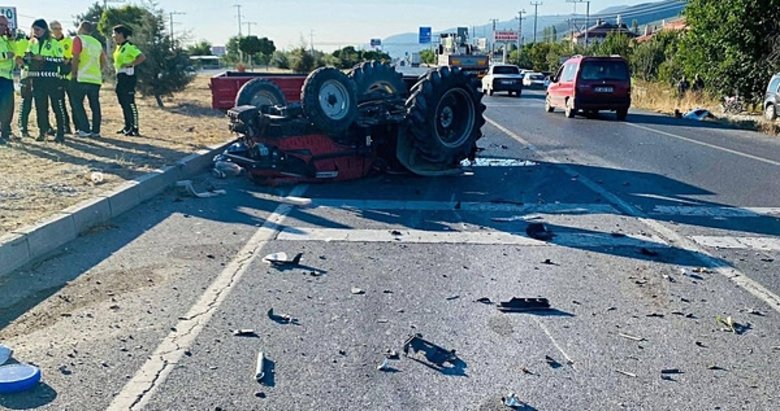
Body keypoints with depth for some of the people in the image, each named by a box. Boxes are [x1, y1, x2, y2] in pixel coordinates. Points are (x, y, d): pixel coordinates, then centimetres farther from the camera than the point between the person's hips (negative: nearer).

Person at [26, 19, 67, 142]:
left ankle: (60, 133, -2)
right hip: (37, 79, 5)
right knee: (40, 107, 6)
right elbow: (26, 57, 20)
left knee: (57, 106, -5)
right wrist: (29, 57, -3)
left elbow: (60, 59, -7)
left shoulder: (53, 43, 1)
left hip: (52, 78, -5)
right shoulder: (32, 43, 16)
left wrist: (44, 58, -16)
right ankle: (42, 132, 13)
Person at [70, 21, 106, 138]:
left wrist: (74, 74, -5)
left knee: (77, 103, 3)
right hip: (96, 79, 6)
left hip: (82, 78, -5)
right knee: (95, 105, 8)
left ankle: (85, 129, -4)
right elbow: (103, 62, 16)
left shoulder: (78, 39, -2)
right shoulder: (97, 42, 16)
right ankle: (96, 131, 8)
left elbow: (76, 59, -12)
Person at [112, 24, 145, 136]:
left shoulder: (129, 46, -13)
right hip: (120, 77, 10)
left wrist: (130, 64, -21)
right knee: (123, 103, 13)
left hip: (128, 77, -10)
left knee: (130, 103, -9)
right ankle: (127, 127, 21)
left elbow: (142, 57, -23)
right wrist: (116, 65, 13)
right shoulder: (119, 47, 16)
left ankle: (134, 129, -7)